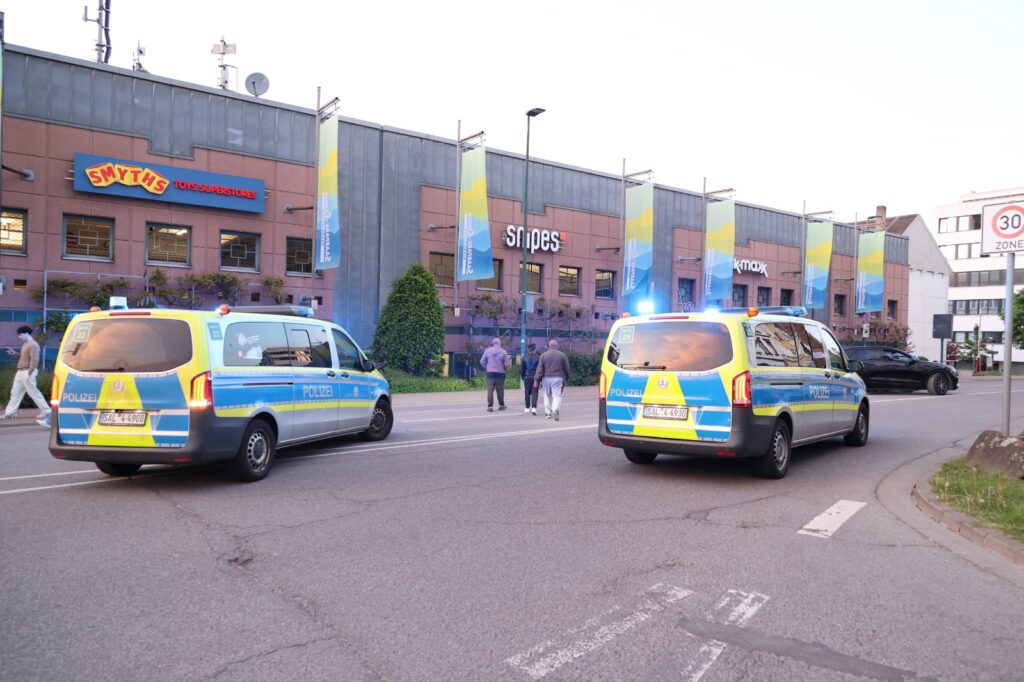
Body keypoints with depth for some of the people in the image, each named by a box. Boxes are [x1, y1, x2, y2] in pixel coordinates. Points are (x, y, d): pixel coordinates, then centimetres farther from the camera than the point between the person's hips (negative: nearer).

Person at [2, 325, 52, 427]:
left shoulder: (33, 345, -17)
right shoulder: (25, 344, 15)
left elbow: (34, 360, -23)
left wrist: (29, 373, -24)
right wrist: (15, 353, 12)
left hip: (27, 372, -10)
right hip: (20, 372, 10)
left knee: (34, 393, -8)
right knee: (15, 392, 12)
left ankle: (46, 412, -3)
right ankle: (10, 413, 17)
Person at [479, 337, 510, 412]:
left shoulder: (487, 351, 0)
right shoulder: (503, 352, -4)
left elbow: (482, 361, 3)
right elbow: (507, 364, -3)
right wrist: (504, 368, 19)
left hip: (490, 373, 0)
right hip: (500, 373, 0)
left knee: (490, 390, 1)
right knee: (500, 390, 11)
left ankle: (490, 406, -3)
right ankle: (501, 405, 20)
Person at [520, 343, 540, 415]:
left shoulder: (524, 357, 1)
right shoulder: (537, 358, -5)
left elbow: (521, 369, 5)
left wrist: (522, 377, 14)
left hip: (527, 377, 2)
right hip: (535, 378, -2)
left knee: (527, 393, 10)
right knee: (534, 393, -1)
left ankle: (527, 408, 16)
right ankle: (534, 408, -14)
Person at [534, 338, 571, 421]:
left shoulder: (544, 355, 2)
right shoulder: (562, 355, 2)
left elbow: (539, 369, -2)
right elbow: (567, 368, 6)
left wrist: (537, 380, -1)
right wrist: (567, 378, 19)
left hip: (546, 378, 2)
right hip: (557, 378, -1)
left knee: (547, 395, 14)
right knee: (557, 395, -3)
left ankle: (548, 413, 18)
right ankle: (555, 410, -24)